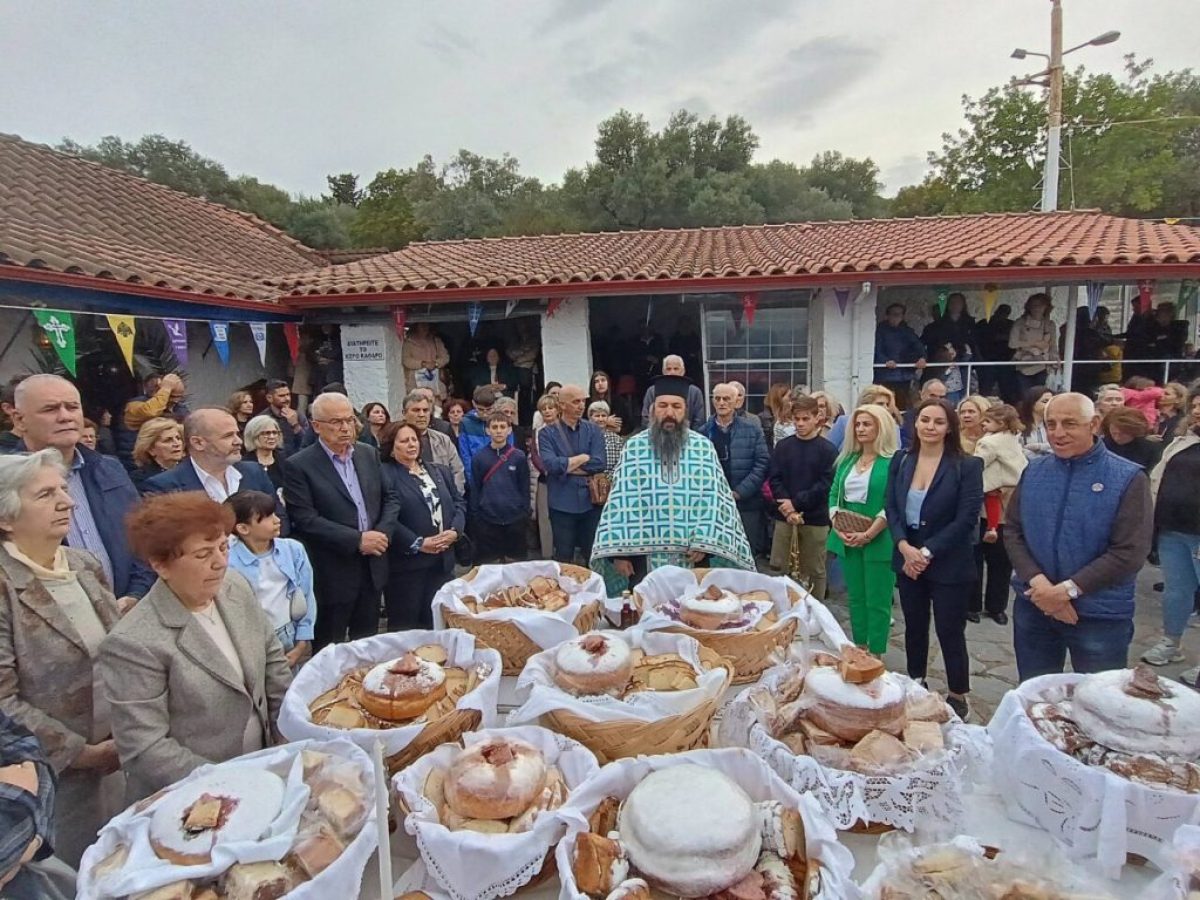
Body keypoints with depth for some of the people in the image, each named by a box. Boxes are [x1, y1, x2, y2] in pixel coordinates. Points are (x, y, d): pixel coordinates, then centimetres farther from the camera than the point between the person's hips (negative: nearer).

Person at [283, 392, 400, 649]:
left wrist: (382, 533, -9)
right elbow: (305, 520, -17)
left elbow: (390, 498, 9)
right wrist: (357, 539, -20)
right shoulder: (299, 466, -10)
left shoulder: (369, 454, 7)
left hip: (372, 567, 5)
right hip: (332, 574, -5)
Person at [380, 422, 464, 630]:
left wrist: (455, 530, -6)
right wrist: (417, 543, -18)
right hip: (406, 562, -6)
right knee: (405, 624, 5)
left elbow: (459, 502, 13)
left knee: (437, 621, 14)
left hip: (442, 559, 6)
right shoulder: (384, 475, -8)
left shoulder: (440, 471, 15)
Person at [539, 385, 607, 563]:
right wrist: (584, 458, -9)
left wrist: (566, 466, -11)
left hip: (591, 501, 1)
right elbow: (551, 464, -17)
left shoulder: (593, 431, 4)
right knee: (563, 557, 11)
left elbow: (600, 463, -9)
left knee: (594, 556, 10)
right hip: (562, 504, -1)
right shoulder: (547, 433, -1)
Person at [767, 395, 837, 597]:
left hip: (815, 519, -2)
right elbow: (774, 479, 0)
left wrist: (796, 502, -14)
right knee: (780, 568, 6)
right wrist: (788, 508, -13)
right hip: (784, 517, 2)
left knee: (814, 570, 7)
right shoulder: (782, 446, 6)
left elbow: (825, 484, -8)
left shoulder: (828, 450, -1)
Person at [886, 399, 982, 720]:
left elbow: (966, 519, -14)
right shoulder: (900, 462, 3)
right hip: (908, 560, 4)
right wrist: (905, 548, -14)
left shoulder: (967, 466, -9)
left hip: (948, 565, -4)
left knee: (950, 633, 5)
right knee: (914, 628, 16)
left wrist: (927, 553, -16)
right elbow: (891, 509, 2)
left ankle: (957, 699, 23)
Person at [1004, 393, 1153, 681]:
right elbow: (1012, 530, 1)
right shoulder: (1034, 471, 2)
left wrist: (1068, 590, -19)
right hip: (1033, 607, 3)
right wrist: (1038, 583, -14)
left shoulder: (1128, 478, -9)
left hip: (1100, 615, -3)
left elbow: (1129, 552, -15)